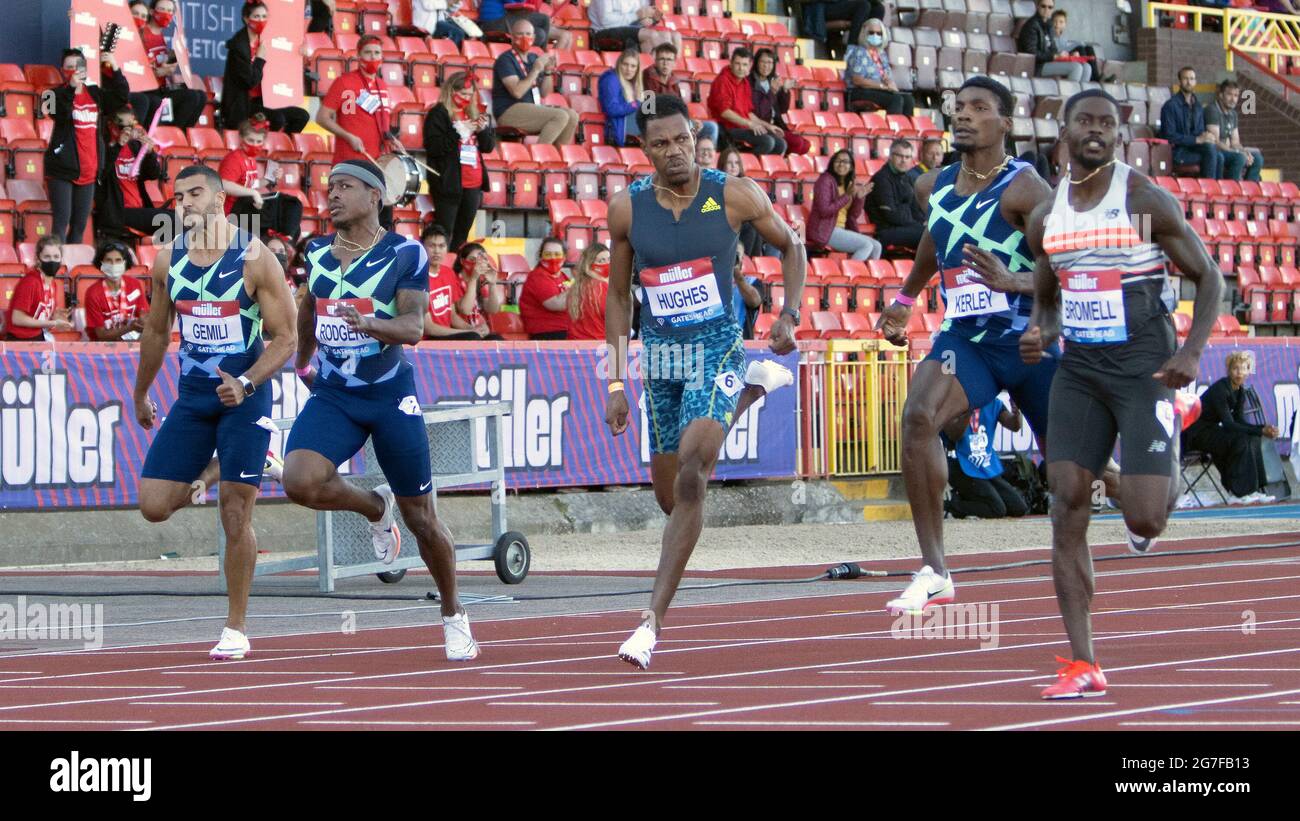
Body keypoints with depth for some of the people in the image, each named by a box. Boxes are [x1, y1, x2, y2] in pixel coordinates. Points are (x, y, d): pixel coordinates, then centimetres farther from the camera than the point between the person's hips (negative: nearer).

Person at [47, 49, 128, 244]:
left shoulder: (95, 94, 11)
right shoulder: (59, 94, -5)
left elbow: (121, 98, 7)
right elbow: (59, 114, -23)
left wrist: (114, 70, -2)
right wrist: (71, 88, -36)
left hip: (88, 172, 5)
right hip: (63, 170, -5)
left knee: (80, 225, 10)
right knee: (62, 222, -12)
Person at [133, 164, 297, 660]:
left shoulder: (254, 258, -11)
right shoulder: (168, 260, 4)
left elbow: (284, 339, -10)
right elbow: (156, 331, 18)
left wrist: (245, 383, -24)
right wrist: (141, 394, 24)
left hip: (244, 397, -4)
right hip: (192, 396, 5)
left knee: (235, 517, -4)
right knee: (154, 507, -4)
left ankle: (236, 629, 8)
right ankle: (211, 473, 28)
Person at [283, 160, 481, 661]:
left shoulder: (405, 254, -8)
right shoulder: (317, 252, 6)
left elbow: (414, 327, -17)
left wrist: (369, 323, -36)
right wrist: (303, 361, 35)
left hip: (391, 395, -3)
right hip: (332, 395, 3)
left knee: (420, 518, 3)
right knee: (300, 481, -25)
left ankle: (453, 616, 26)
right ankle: (374, 508, 8)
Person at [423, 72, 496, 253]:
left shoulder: (474, 114, 15)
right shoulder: (438, 115, -4)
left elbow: (488, 147, 15)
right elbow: (433, 146, -14)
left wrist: (483, 130, -5)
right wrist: (459, 133, -19)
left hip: (473, 184, 6)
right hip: (449, 183, -6)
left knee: (462, 235, 8)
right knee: (444, 233, -9)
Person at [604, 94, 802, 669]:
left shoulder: (734, 196, -9)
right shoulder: (627, 208, -3)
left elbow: (790, 247, 8)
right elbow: (618, 295, 7)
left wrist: (789, 314, -7)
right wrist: (616, 384, 4)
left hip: (717, 352, -4)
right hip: (660, 358, 4)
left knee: (689, 480, -21)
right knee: (670, 497, 14)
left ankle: (654, 619, -20)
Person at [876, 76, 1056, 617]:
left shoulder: (1023, 188, -14)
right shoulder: (933, 188, 6)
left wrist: (1010, 281, -34)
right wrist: (905, 298, 35)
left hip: (1028, 339, -4)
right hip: (963, 338, 4)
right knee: (918, 415, -26)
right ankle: (934, 572, -27)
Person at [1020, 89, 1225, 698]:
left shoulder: (1147, 201, -6)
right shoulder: (1046, 218, 9)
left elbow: (1209, 278, -2)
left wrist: (1192, 352, -15)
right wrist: (1038, 335, -1)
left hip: (1143, 367, -4)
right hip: (1078, 369, 5)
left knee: (1143, 517, -15)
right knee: (1067, 508, -8)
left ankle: (1169, 482, 26)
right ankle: (1083, 666, -6)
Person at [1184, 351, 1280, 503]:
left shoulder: (1240, 391, 5)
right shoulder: (1220, 389, -23)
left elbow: (1239, 421, 1)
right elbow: (1229, 424, -27)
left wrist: (1263, 428, -17)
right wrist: (1261, 431, -32)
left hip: (1211, 430, 9)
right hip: (1197, 432, -9)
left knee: (1253, 439, -9)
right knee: (1240, 439, -27)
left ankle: (1253, 490, -9)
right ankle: (1238, 494, -25)